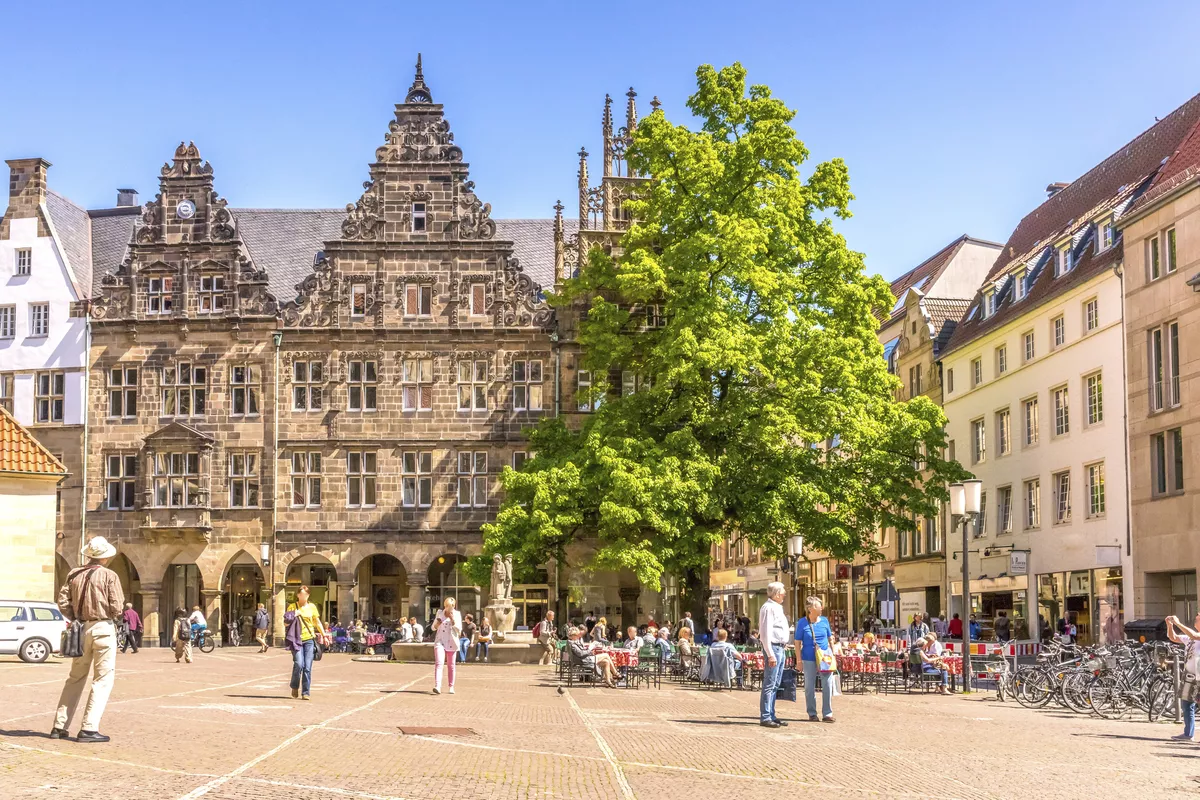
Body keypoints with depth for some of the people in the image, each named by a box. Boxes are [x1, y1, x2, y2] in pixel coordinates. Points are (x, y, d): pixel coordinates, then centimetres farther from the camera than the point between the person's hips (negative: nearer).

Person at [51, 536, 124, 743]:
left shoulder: (75, 575, 7)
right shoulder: (109, 576, -7)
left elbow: (63, 601, 1)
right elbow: (116, 608, -11)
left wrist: (76, 618, 13)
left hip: (81, 629, 6)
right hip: (103, 628, -6)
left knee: (75, 678, 17)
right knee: (103, 680, -1)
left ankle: (59, 726, 19)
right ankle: (89, 728, -8)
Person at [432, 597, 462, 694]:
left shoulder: (457, 614, 2)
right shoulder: (439, 613, 5)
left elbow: (459, 629, -4)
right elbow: (433, 627, 11)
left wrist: (452, 620, -16)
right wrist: (437, 623, -11)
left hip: (451, 642, 0)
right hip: (440, 641, 0)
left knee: (451, 665, 8)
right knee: (439, 663, -16)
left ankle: (451, 687, 19)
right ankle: (437, 686, -29)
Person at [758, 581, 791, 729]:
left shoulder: (777, 608, 18)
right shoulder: (768, 608, -13)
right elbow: (766, 633, -19)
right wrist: (770, 655, -22)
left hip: (780, 648, 10)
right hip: (773, 648, -10)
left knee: (775, 685, 13)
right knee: (769, 685, -8)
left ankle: (771, 715, 19)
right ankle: (765, 717, -7)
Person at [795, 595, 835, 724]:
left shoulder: (824, 621, 5)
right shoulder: (802, 623, -4)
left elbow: (830, 638, 15)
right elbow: (798, 643, -2)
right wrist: (799, 660, -6)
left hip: (825, 659, 2)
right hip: (809, 659, -2)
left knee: (828, 686, -1)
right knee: (809, 687, 6)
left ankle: (827, 713, 8)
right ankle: (812, 714, 17)